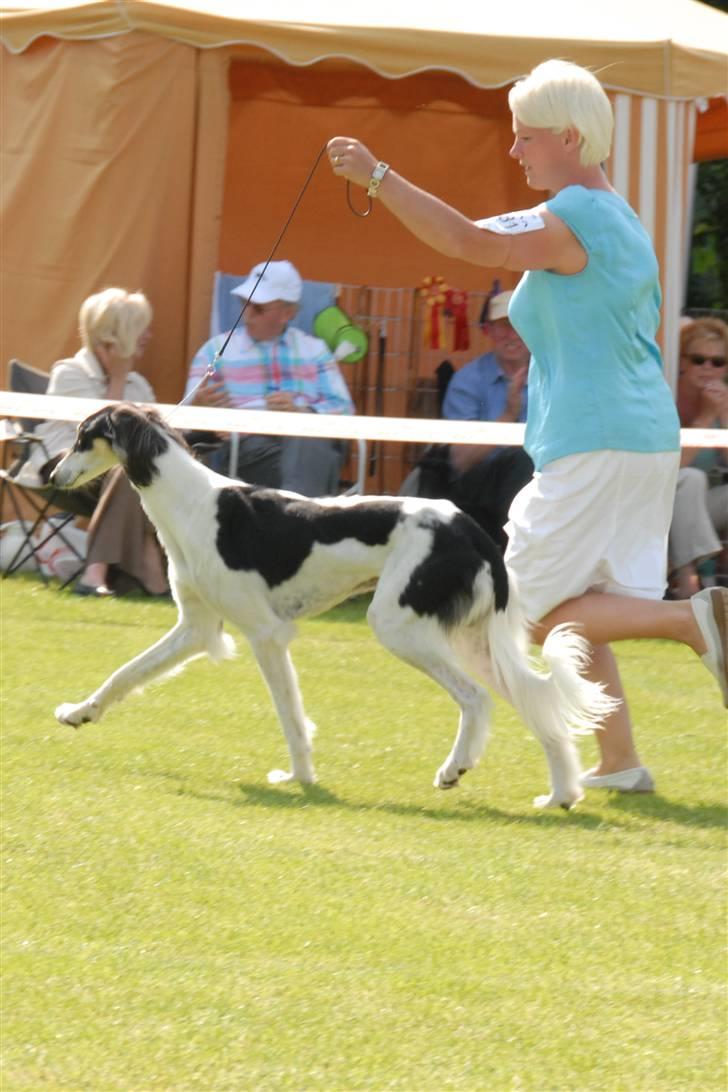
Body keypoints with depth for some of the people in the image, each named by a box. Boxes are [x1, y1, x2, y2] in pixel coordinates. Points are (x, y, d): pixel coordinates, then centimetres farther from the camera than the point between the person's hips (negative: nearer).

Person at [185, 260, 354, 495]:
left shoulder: (315, 350, 23)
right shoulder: (216, 350, 20)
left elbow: (343, 410, 11)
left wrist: (302, 412, -9)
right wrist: (199, 407, -15)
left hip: (311, 444, 0)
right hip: (244, 446, 0)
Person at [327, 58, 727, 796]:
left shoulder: (571, 219, -12)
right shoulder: (620, 218, 17)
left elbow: (468, 243, -23)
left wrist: (377, 178, -22)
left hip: (592, 443, -10)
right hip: (649, 436, 10)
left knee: (539, 613, -5)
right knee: (572, 608, 14)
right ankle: (619, 763, 9)